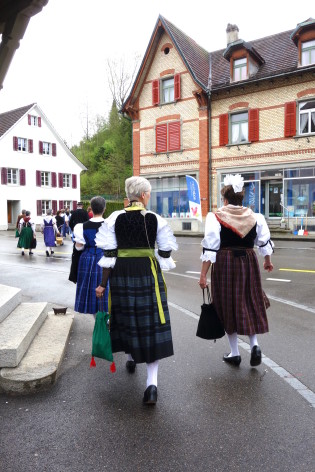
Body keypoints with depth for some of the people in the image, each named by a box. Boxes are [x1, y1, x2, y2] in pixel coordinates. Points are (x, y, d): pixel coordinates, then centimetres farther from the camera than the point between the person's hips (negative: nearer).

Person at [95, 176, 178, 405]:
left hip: (122, 273, 2)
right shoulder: (155, 219, -3)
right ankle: (152, 382, -5)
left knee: (126, 315, 21)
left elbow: (109, 254, -3)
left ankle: (131, 358, 44)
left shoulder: (115, 218, -1)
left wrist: (103, 283, 2)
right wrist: (167, 263, 22)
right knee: (151, 322, 0)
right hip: (148, 272, -2)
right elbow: (165, 253, 1)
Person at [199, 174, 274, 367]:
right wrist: (268, 261, 26)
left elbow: (210, 249, -12)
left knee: (229, 306, 9)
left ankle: (234, 353, 20)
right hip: (248, 263, 3)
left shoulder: (215, 217, -8)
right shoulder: (255, 217, 3)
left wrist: (203, 274, -9)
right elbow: (265, 243, 9)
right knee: (251, 304, 19)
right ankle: (254, 344, 6)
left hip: (224, 264, -3)